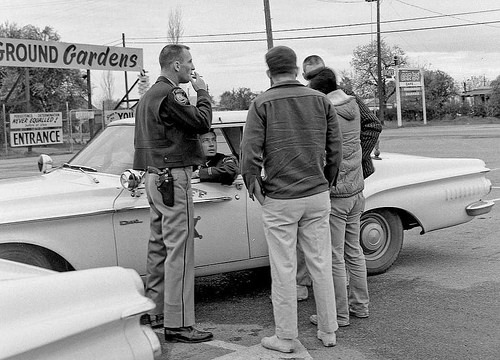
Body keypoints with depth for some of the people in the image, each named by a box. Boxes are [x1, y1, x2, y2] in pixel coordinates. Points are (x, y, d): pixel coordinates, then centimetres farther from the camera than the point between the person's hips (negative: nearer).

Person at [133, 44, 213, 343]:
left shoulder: (149, 95, 17)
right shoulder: (170, 94, -14)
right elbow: (202, 122, -18)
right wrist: (202, 91, -5)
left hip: (155, 177, 11)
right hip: (173, 177, -11)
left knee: (159, 246, 14)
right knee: (179, 251, -9)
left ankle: (155, 311, 22)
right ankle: (178, 324, -8)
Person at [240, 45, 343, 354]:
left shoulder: (262, 104, -6)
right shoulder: (321, 100, 3)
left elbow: (250, 152, -13)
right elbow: (335, 148, 4)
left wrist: (253, 185, 2)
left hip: (279, 200, -3)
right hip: (317, 196, 3)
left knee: (284, 270, 4)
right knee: (321, 265, 11)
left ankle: (285, 337, 13)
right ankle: (328, 331, 21)